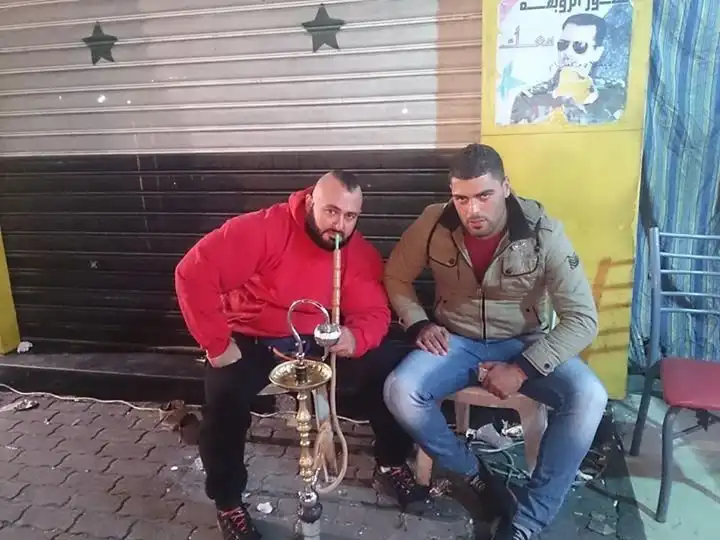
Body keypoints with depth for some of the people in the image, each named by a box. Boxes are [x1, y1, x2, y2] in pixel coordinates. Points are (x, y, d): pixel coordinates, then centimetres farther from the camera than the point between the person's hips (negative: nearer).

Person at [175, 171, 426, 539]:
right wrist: (217, 343, -25)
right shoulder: (263, 229, -23)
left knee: (386, 366, -14)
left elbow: (375, 312, -11)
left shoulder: (361, 255, -9)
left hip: (318, 343, 3)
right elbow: (194, 272, -26)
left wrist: (356, 338, -36)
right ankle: (228, 504, -3)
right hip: (251, 341, -3)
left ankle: (391, 466, 10)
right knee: (224, 395, -30)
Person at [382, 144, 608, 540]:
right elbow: (395, 277, 4)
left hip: (524, 344, -1)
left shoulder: (543, 233, -18)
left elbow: (583, 318, -17)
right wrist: (419, 323, -12)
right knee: (399, 393, -26)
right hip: (456, 341, 1)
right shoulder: (433, 224, -13)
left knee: (588, 398, -28)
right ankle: (474, 476, 0)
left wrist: (522, 369, -24)